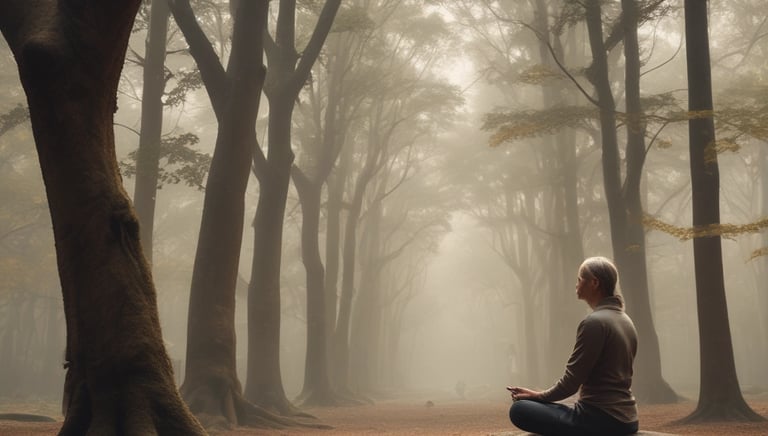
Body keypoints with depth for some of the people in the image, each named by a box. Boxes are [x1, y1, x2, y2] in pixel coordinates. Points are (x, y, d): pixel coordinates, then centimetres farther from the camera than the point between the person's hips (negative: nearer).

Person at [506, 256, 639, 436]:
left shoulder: (594, 322, -17)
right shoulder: (625, 320, 12)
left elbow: (572, 380, -15)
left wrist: (539, 395, 2)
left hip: (601, 418, -10)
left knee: (519, 409, -6)